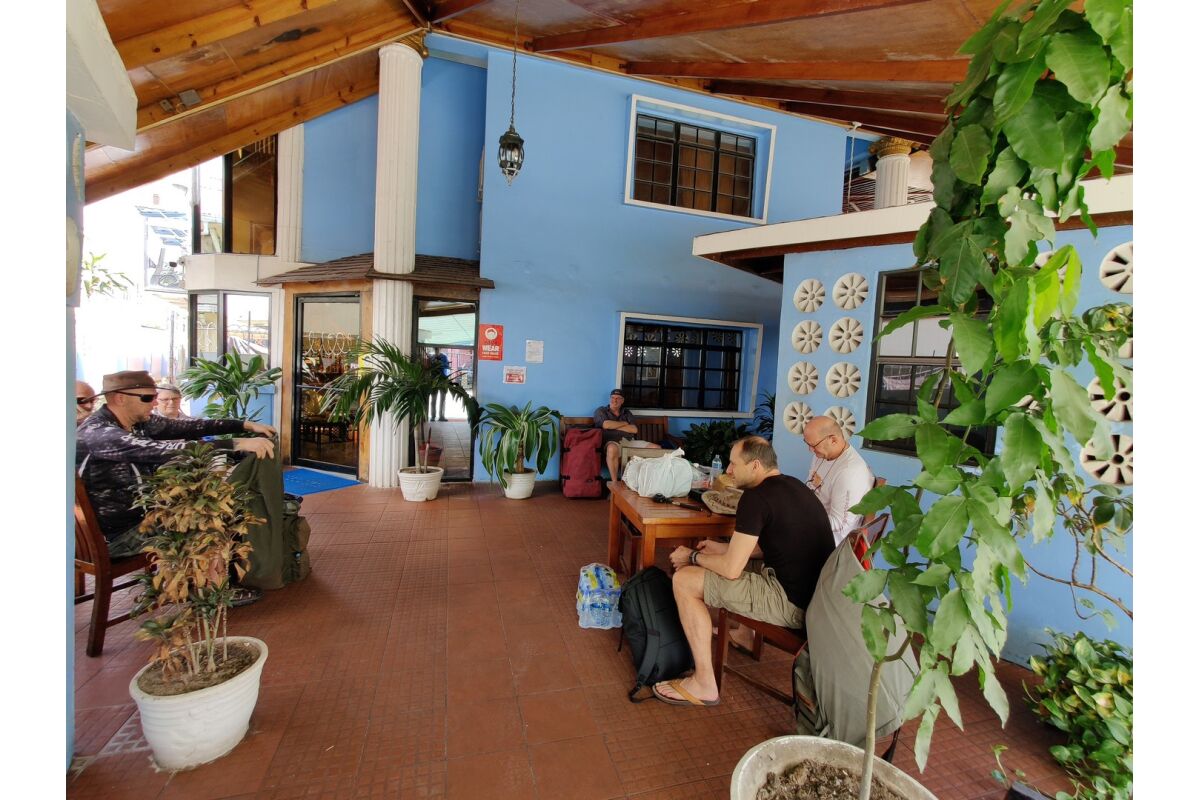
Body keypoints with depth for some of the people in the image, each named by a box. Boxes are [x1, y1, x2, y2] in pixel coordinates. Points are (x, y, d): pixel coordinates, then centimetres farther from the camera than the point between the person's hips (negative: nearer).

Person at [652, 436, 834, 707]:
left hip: (791, 603, -10)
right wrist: (722, 548, 19)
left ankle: (704, 685, 3)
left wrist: (693, 557, 1)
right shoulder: (793, 485, 9)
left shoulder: (756, 497, -19)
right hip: (816, 594, 10)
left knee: (684, 580, -5)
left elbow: (731, 569, -17)